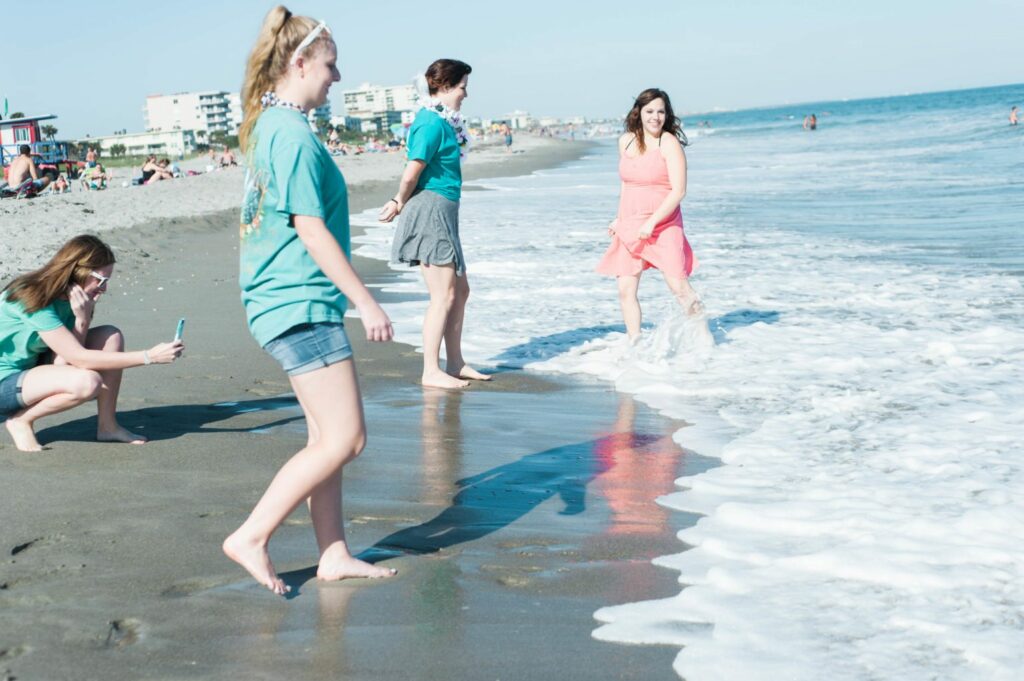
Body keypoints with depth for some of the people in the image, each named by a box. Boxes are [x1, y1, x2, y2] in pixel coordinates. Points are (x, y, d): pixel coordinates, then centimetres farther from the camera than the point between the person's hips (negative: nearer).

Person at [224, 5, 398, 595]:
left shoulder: (269, 126, 15)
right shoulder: (294, 134, -15)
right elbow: (311, 230, -18)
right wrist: (367, 302, -15)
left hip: (295, 302, 10)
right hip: (300, 303, -10)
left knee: (328, 434, 13)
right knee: (344, 439, -7)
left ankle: (334, 555, 19)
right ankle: (252, 537, -1)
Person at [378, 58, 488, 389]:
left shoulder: (441, 121, 16)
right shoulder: (432, 123, -15)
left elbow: (412, 175, 17)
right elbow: (412, 173, -18)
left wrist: (401, 202, 7)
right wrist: (400, 203, -2)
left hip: (443, 213, 10)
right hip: (430, 209, -10)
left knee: (460, 289, 15)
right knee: (444, 294, -7)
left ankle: (455, 364, 24)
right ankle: (431, 371, -1)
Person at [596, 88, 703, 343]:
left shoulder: (669, 143, -8)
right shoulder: (626, 141, 9)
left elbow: (678, 191, -14)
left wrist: (651, 222, -19)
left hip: (663, 226, -5)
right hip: (629, 227, 5)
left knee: (679, 286, -10)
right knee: (626, 290, -1)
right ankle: (634, 344, 8)